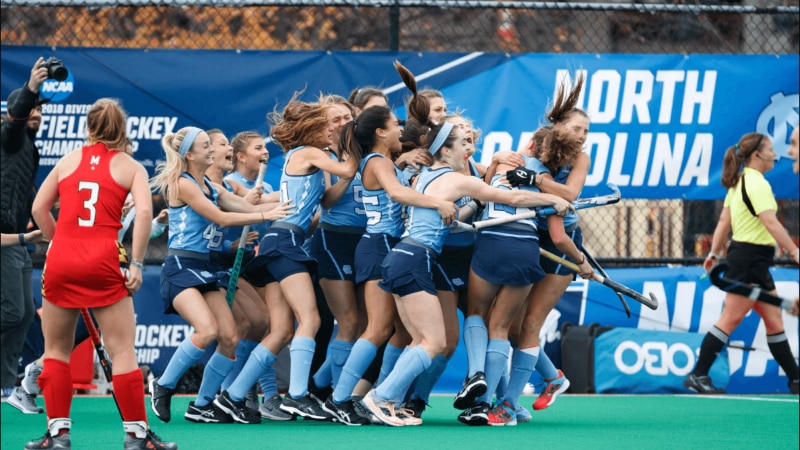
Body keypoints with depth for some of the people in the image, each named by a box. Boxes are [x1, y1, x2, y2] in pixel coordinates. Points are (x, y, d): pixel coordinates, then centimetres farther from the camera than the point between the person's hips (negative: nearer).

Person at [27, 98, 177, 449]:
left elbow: (39, 208, 11)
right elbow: (144, 211, -8)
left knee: (57, 350, 15)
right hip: (104, 260, -2)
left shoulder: (69, 160, 15)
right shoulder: (130, 166, 8)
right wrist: (137, 264, -6)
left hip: (61, 261, 2)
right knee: (122, 352, 1)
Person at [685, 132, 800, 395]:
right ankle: (698, 376, -4)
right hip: (751, 258, -10)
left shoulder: (739, 183, 13)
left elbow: (724, 221, 14)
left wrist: (715, 254, 17)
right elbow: (771, 223, -24)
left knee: (774, 321, 12)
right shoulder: (757, 183, -16)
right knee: (731, 319, -7)